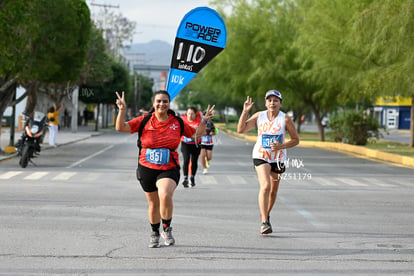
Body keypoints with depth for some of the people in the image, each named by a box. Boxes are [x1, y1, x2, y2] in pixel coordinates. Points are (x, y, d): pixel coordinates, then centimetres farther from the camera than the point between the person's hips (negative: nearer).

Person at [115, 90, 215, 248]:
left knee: (165, 195, -29)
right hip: (147, 169, 2)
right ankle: (155, 233, 39)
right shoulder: (144, 120, -2)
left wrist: (204, 121, 2)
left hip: (169, 169, -1)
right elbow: (121, 128, -6)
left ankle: (167, 229, -7)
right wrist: (122, 110, -20)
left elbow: (196, 134, 16)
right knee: (153, 203, 13)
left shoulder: (177, 122, 2)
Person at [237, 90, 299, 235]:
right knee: (265, 186, -21)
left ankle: (266, 214, 39)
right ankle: (264, 222, -23)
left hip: (278, 159, 1)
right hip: (261, 156, -1)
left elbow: (296, 140, -1)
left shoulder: (285, 119, -6)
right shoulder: (259, 116, -1)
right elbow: (241, 129, -1)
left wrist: (281, 146, -17)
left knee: (273, 191, 12)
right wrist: (245, 112, -11)